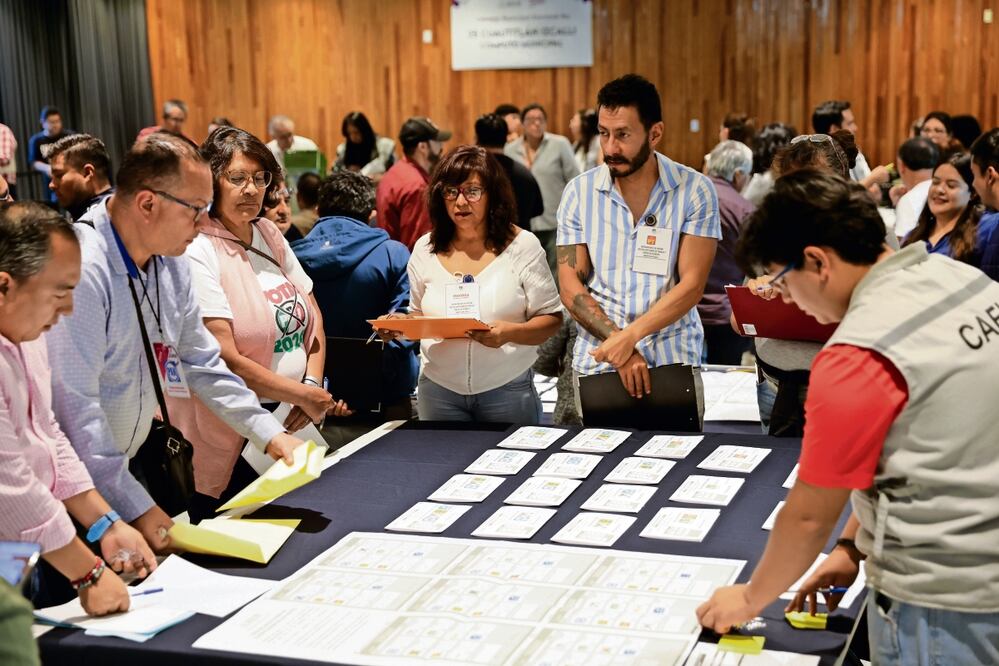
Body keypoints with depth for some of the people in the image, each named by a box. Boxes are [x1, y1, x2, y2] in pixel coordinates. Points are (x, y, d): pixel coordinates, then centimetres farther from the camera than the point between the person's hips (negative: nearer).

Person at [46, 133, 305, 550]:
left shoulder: (171, 263, 2)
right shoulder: (81, 270, -25)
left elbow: (202, 362, 11)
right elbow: (74, 405, -28)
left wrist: (269, 433, 1)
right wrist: (134, 507, -27)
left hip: (128, 465, 8)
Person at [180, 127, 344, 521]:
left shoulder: (270, 234, 8)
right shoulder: (197, 253, -15)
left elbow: (312, 315, 12)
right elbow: (225, 361, -20)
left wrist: (313, 385, -4)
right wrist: (304, 395, -16)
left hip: (292, 425, 7)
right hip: (230, 438, -7)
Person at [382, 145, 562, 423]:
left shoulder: (522, 246, -4)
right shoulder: (426, 249, 5)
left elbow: (551, 319, -4)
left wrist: (510, 332, -22)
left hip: (508, 389, -2)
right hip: (439, 389, 2)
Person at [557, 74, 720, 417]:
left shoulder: (695, 191, -4)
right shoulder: (579, 191, 1)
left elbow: (691, 285, -9)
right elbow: (570, 286, -1)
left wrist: (630, 336, -20)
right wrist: (618, 346, -13)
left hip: (674, 362, -1)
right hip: (597, 361, 1)